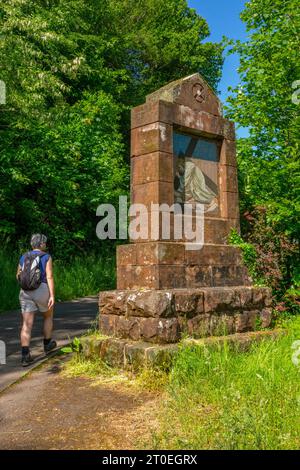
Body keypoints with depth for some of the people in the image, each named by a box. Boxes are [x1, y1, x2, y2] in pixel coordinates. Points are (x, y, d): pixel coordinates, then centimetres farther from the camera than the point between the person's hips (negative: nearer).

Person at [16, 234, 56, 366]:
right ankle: (47, 344, 34)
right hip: (42, 292, -3)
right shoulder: (46, 257, -4)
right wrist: (52, 296, -15)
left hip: (25, 293, 3)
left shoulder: (23, 257, 10)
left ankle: (25, 356, -9)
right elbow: (50, 277, -13)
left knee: (27, 324, 0)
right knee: (48, 316, 23)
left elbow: (18, 276, 19)